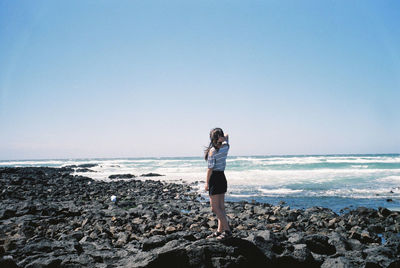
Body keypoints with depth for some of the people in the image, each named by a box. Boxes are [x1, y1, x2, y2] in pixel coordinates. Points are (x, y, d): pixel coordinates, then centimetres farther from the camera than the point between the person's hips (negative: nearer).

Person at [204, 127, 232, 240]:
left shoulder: (212, 151, -17)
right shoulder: (225, 147, 2)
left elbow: (210, 169, -15)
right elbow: (227, 137, 24)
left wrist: (207, 183, -5)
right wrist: (223, 138, 3)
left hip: (215, 179, -8)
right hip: (222, 178, 8)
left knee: (215, 207, -4)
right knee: (221, 207, 12)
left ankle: (227, 230, -6)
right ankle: (220, 230, 18)